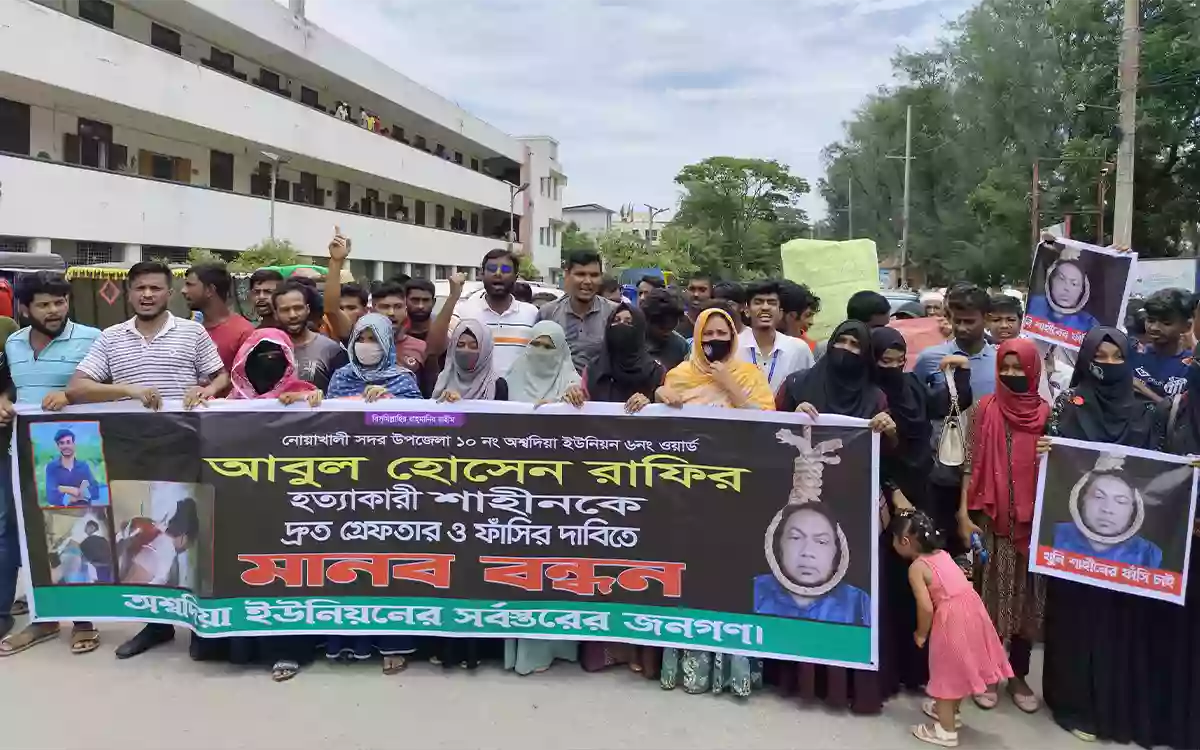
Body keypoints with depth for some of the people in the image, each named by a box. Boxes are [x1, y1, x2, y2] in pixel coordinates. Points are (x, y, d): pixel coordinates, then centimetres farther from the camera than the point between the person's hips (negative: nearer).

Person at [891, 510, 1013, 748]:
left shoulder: (916, 568, -12)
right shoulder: (942, 554, 11)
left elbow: (926, 607, -17)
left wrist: (921, 634, -1)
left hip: (952, 619, -8)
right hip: (970, 610, 8)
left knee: (947, 673, 8)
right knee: (957, 669, 25)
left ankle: (946, 731, 19)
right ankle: (949, 712, 43)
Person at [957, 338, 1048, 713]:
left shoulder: (1047, 413, 3)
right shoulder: (984, 409, -1)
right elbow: (970, 464, -3)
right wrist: (964, 514, -8)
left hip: (1033, 520, 2)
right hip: (990, 519, -1)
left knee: (1027, 596, 9)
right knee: (990, 594, 5)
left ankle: (1019, 675, 23)